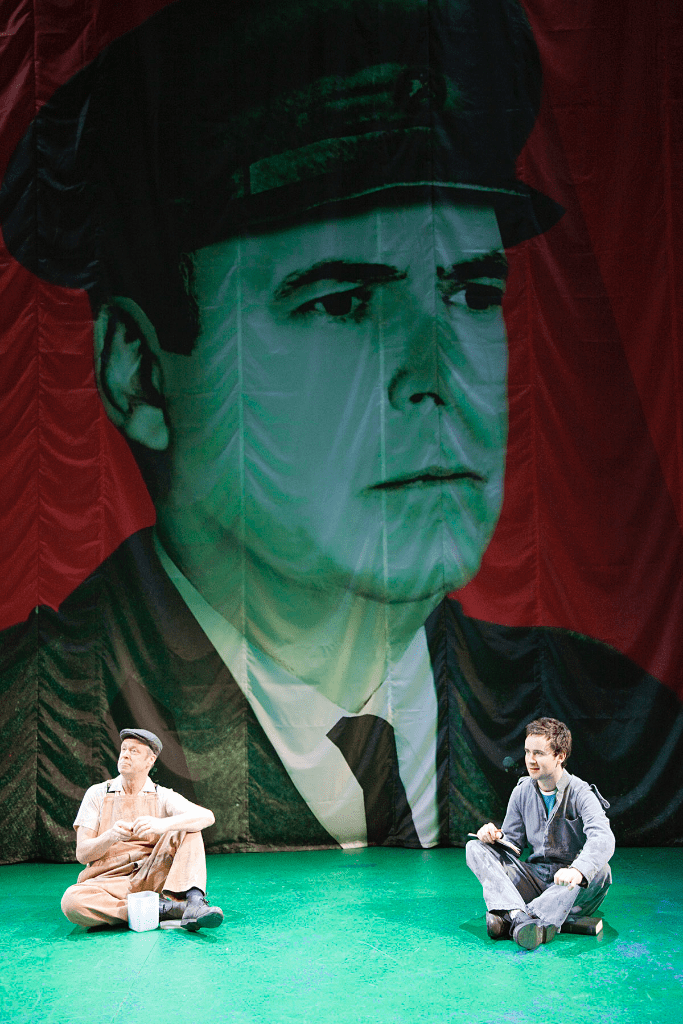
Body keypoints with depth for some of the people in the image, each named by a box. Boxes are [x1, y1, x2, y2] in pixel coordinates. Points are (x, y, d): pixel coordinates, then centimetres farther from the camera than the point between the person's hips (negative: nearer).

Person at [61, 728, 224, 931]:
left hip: (150, 877, 1)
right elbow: (82, 853, 0)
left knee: (187, 828, -15)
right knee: (71, 900, -33)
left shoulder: (163, 797, 7)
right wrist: (111, 836, -22)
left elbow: (206, 816, -13)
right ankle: (163, 909, -27)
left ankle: (194, 902, -35)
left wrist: (161, 824, -31)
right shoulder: (97, 794, 8)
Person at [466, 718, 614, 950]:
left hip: (569, 886, -4)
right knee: (475, 848, -10)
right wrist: (495, 835, -14)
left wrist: (578, 871, -52)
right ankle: (519, 915, -38)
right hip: (535, 878, 5)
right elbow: (513, 842, 11)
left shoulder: (581, 795, -13)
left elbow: (603, 839, -31)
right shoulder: (522, 792, 4)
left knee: (598, 870, -36)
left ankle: (509, 919, -47)